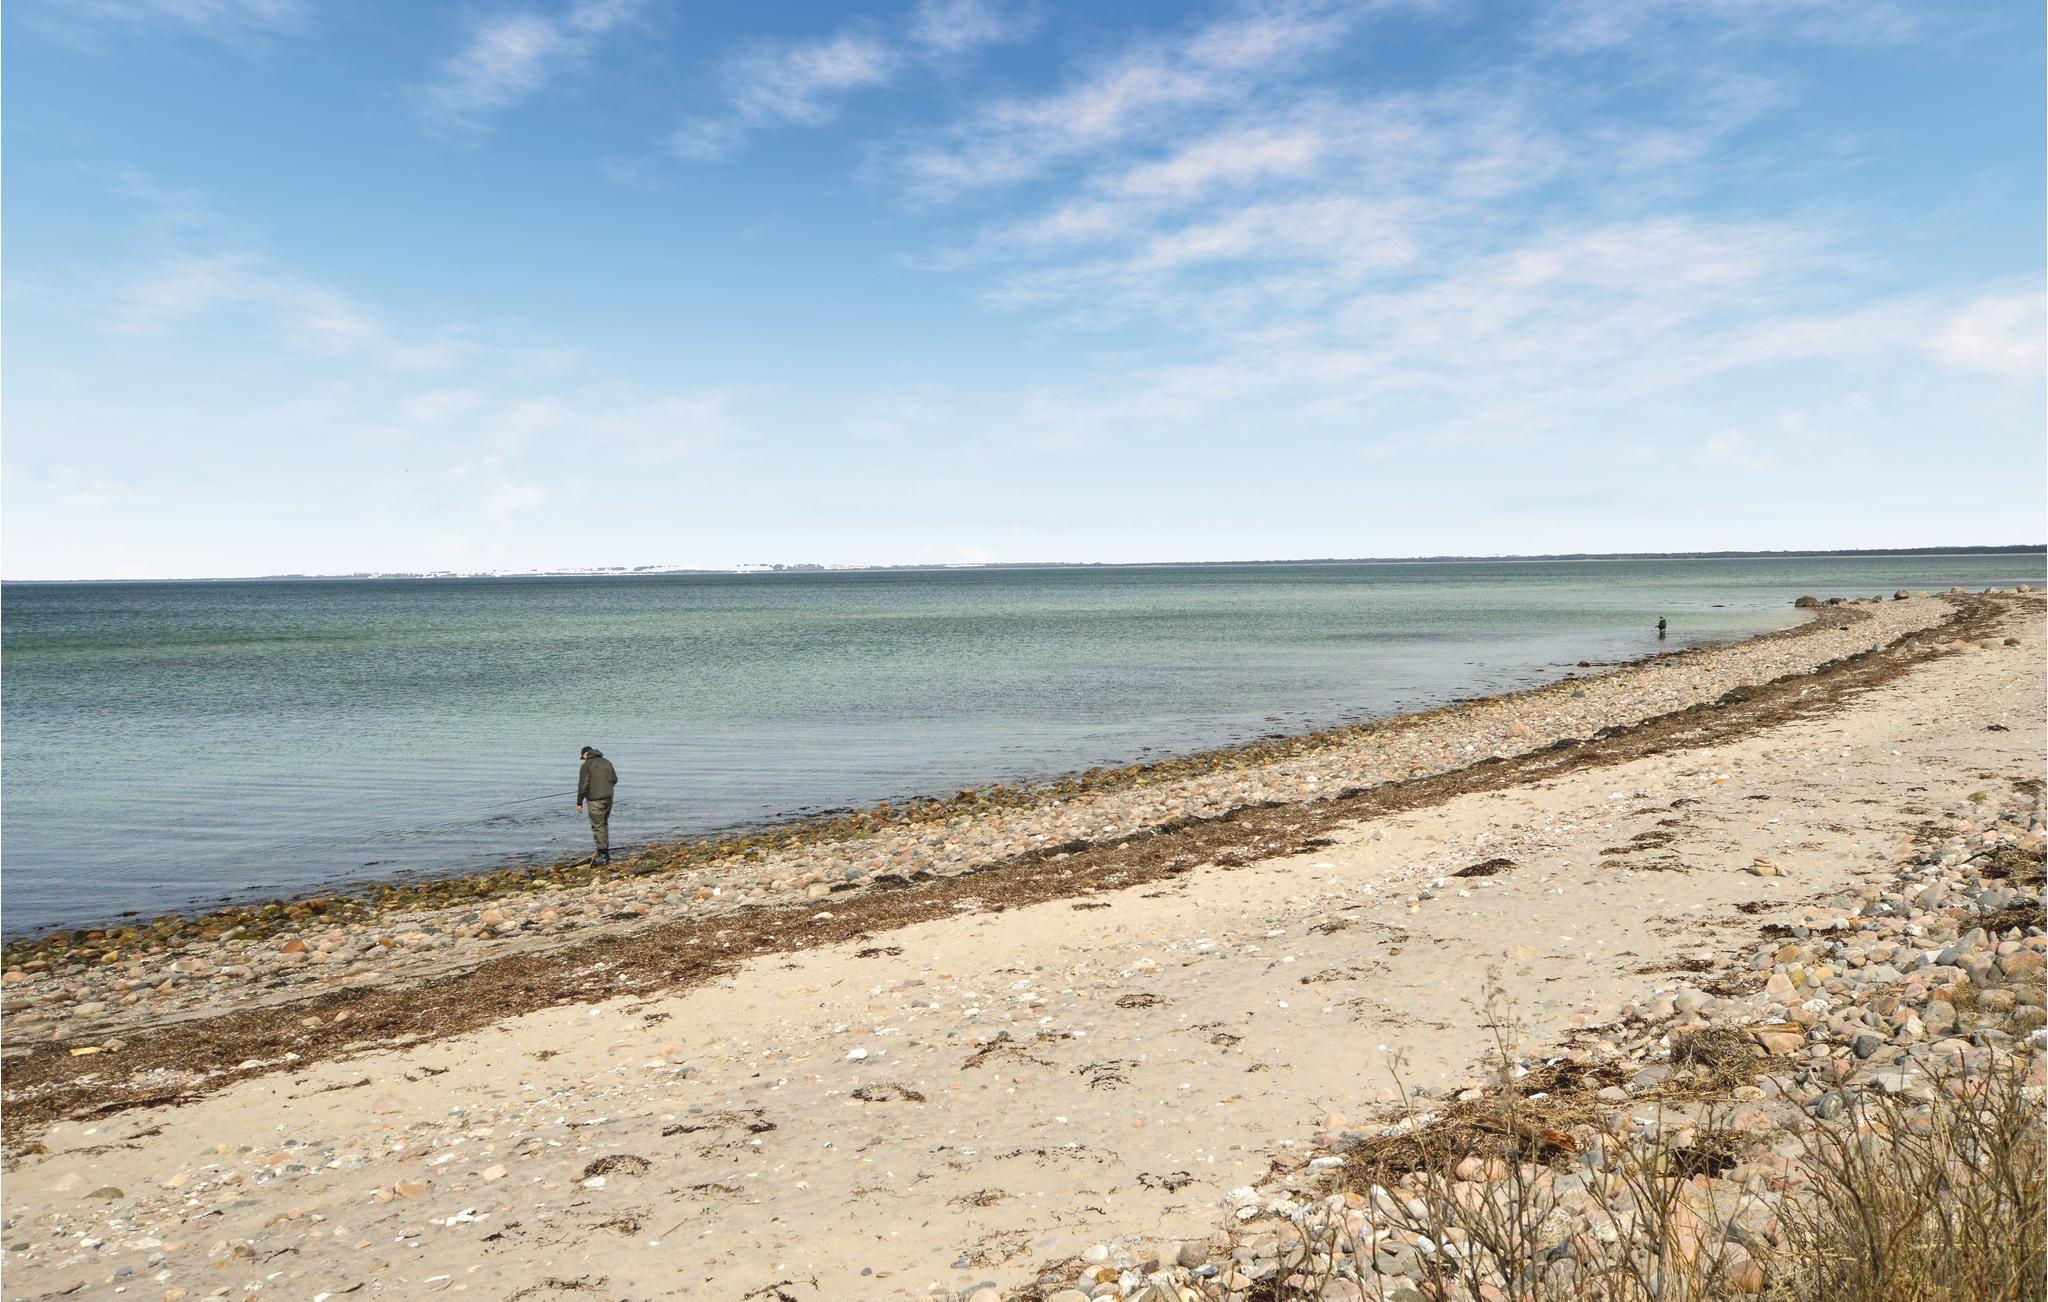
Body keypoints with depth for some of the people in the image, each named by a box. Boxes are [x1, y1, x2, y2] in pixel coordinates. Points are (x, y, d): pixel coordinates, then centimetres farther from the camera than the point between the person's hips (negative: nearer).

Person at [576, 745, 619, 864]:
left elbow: (583, 785, -12)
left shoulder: (586, 766, -9)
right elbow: (615, 779, 14)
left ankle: (603, 854, -7)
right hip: (608, 797, 6)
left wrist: (579, 803, -7)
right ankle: (605, 851, 23)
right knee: (604, 824, 19)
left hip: (595, 800, -6)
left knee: (598, 826, -4)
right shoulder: (606, 762, 10)